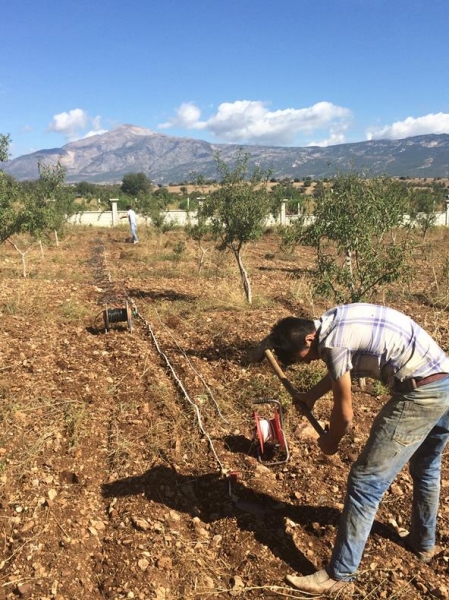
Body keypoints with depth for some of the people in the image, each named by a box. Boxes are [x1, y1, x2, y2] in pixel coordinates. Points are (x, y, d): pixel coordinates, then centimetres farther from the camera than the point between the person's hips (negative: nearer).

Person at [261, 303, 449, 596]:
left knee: (366, 482, -3)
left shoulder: (332, 342, -17)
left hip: (422, 393, -10)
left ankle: (340, 576, 8)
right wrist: (312, 395, 38)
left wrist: (330, 441, 12)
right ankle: (424, 542, 50)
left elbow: (345, 413, -7)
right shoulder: (336, 320, 10)